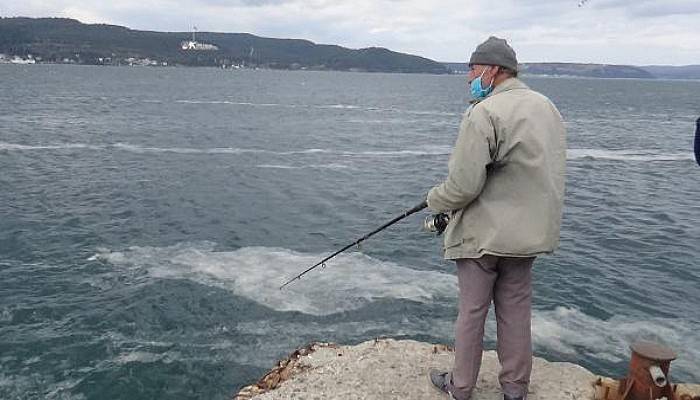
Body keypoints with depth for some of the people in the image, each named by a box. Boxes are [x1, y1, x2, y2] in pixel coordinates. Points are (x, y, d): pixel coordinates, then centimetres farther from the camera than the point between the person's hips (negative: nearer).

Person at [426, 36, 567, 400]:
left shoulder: (484, 113, -19)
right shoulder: (548, 107, 8)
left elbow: (463, 185, -21)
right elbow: (537, 173, 14)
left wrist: (434, 200, -2)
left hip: (482, 233, -7)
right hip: (530, 230, 7)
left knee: (471, 312, 9)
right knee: (516, 311, 17)